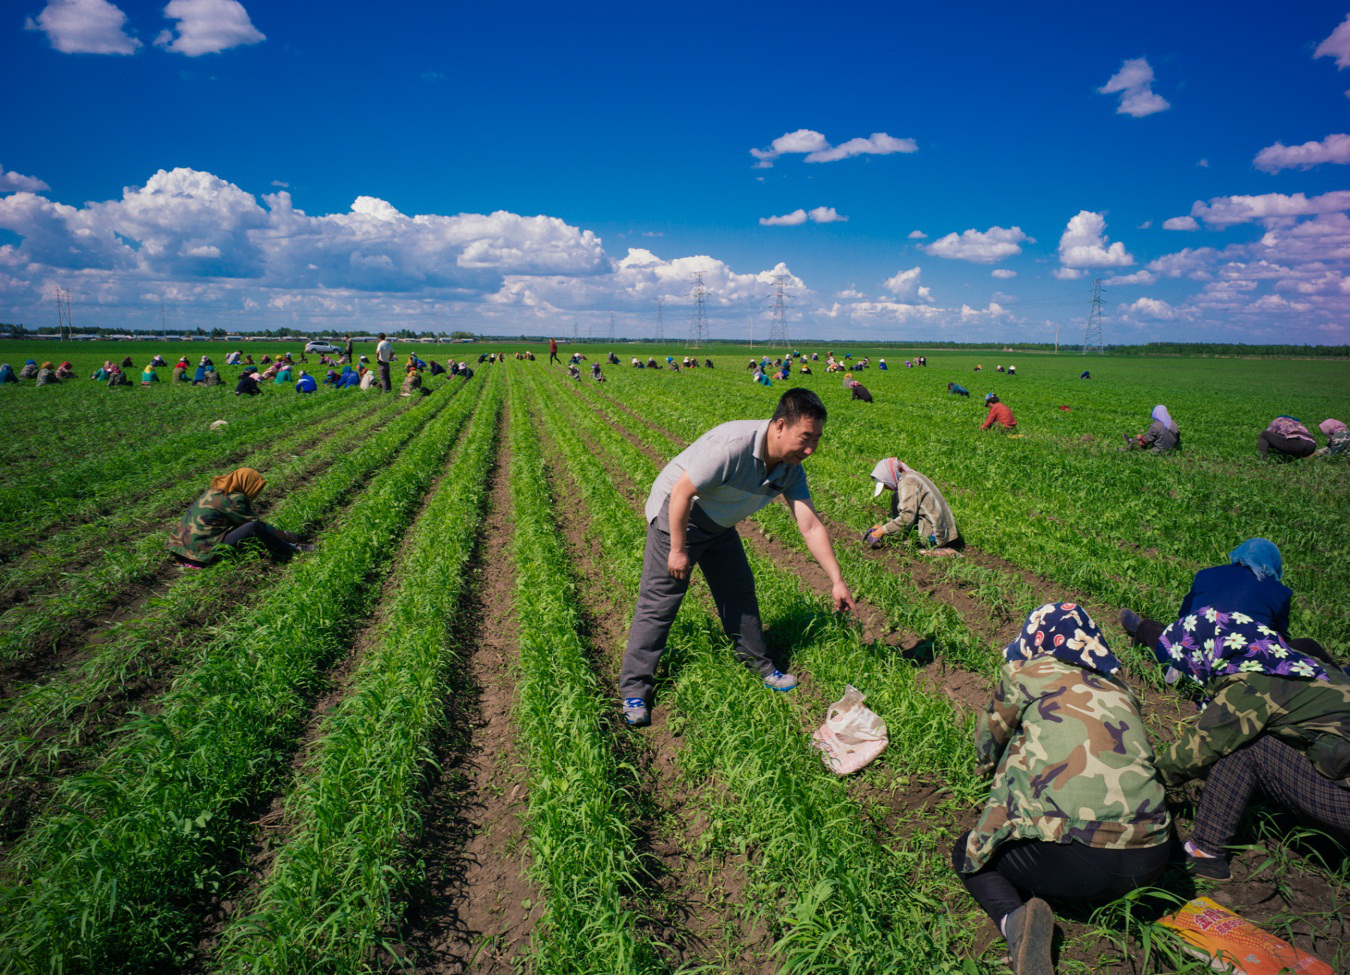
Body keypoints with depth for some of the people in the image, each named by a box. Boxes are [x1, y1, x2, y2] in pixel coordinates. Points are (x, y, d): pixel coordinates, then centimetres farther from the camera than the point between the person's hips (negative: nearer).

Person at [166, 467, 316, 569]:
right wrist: (288, 536, 0)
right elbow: (256, 524, -10)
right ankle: (293, 550, -11)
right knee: (253, 528, -25)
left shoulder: (217, 490, 12)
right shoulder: (233, 500, -16)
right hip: (204, 548, -10)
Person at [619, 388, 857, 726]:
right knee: (659, 603, -6)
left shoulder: (790, 467, -11)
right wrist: (678, 550, -21)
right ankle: (634, 691, 4)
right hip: (674, 514, -7)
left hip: (718, 526, 8)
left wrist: (837, 581, -8)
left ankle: (758, 663, 34)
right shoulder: (733, 445, -36)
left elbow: (811, 526, -7)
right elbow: (681, 493, -30)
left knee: (740, 591, 14)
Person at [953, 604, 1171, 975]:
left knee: (967, 852, 17)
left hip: (1078, 861, -7)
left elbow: (989, 746, 19)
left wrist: (991, 763, 43)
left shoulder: (1024, 674, 4)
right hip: (1151, 860, 7)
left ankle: (1013, 916, -10)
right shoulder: (1119, 689, 17)